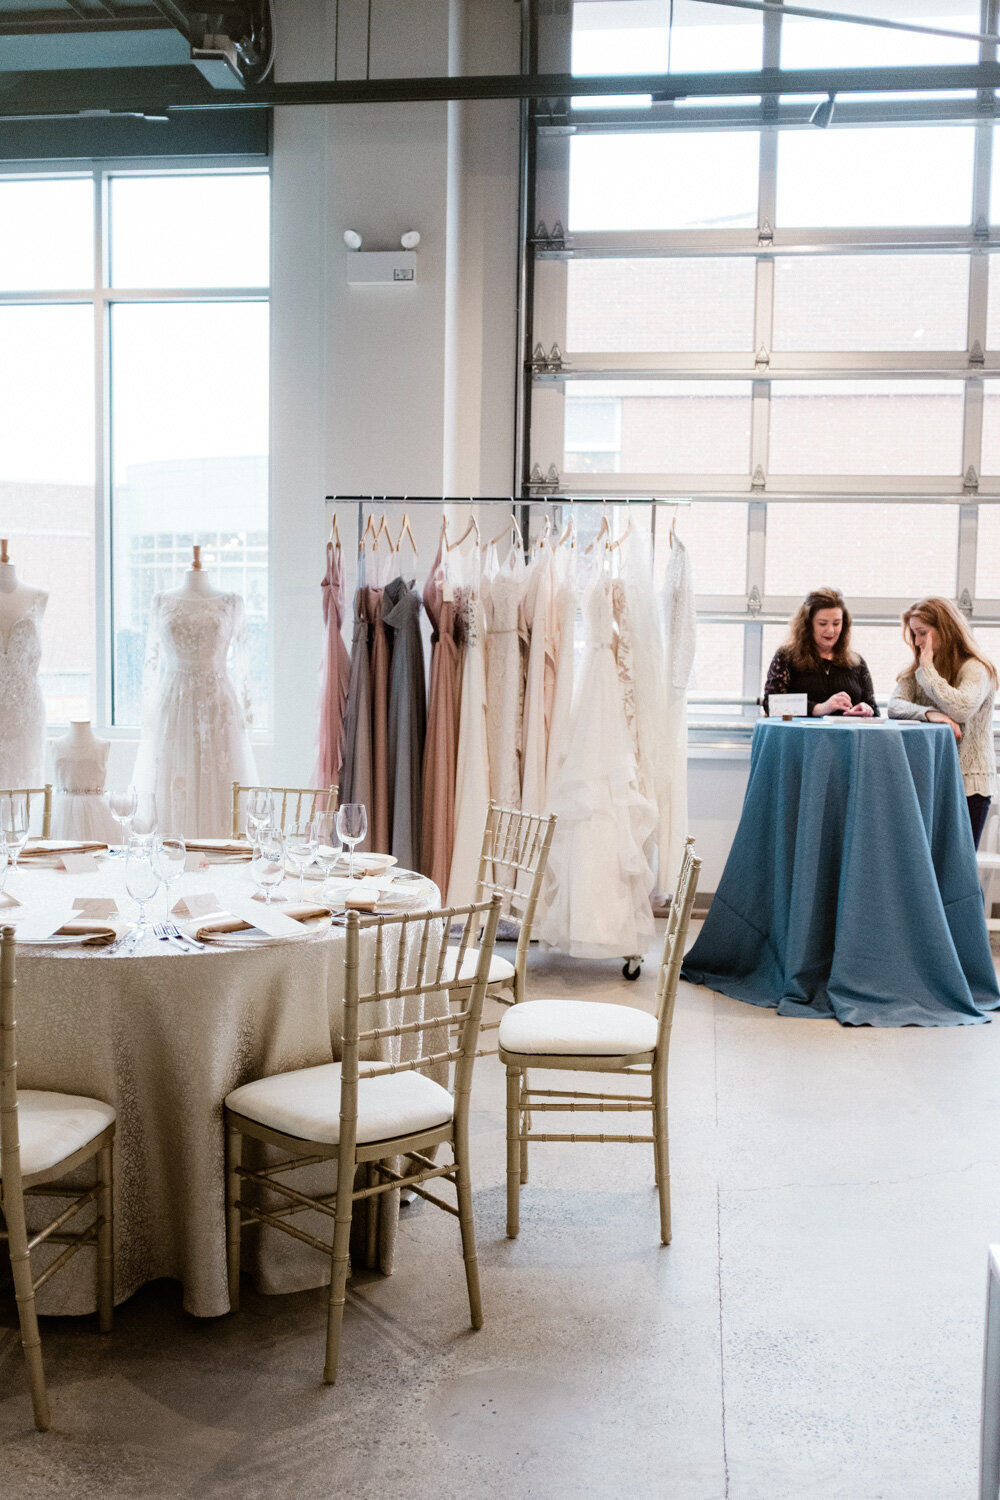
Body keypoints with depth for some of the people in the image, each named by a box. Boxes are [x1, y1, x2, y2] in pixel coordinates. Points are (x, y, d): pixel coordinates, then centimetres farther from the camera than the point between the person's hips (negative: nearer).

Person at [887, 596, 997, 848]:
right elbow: (895, 706, -2)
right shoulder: (917, 670, 15)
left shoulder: (976, 668, -6)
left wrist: (928, 668, -14)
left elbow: (960, 709, -25)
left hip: (968, 782, -5)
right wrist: (928, 713, -22)